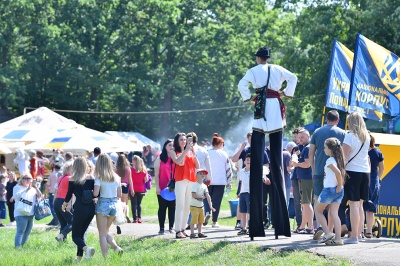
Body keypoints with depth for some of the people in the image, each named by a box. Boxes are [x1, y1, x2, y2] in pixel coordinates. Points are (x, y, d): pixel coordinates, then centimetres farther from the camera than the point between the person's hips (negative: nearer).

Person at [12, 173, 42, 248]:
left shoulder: (32, 188, 18)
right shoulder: (17, 187, 1)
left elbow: (40, 196, 12)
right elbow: (16, 196, -17)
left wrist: (36, 188, -5)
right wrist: (26, 190, -22)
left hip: (30, 214, 7)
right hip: (21, 214, -7)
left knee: (27, 232, 9)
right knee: (20, 231, -15)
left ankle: (23, 246, 18)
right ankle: (17, 247, -18)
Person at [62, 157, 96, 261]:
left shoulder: (73, 180, -4)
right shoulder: (91, 178, 4)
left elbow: (68, 196, 1)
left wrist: (64, 206, 21)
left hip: (80, 209, -4)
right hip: (91, 208, 4)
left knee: (76, 236, 2)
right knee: (81, 233, 19)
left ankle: (86, 248, -27)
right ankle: (79, 257, 14)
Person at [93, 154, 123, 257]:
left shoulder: (99, 178, -10)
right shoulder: (116, 177, 5)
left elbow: (95, 193, -19)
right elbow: (119, 194, 8)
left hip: (103, 204, -5)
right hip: (114, 204, 5)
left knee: (102, 234, 5)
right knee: (106, 231, 20)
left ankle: (105, 257, 1)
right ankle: (116, 247, -4)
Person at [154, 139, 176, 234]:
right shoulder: (160, 159, 2)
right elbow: (156, 174, 0)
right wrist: (157, 187, -7)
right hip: (162, 188, -2)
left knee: (172, 207, 3)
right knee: (162, 207, 3)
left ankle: (171, 227, 10)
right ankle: (161, 228, 6)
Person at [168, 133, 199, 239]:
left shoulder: (190, 152, 19)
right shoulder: (173, 152, 6)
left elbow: (197, 166, 12)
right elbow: (178, 161, -13)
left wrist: (194, 153, 0)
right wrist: (186, 150, -12)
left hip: (191, 181, 5)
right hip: (180, 180, -5)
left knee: (187, 206, 4)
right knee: (180, 206, -11)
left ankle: (183, 229, 9)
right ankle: (178, 231, -13)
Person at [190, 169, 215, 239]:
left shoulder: (204, 186, 8)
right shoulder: (195, 185, -14)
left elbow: (207, 196, 1)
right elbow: (193, 195, -24)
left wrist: (210, 206, -7)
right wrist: (202, 196, -13)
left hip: (201, 206, 8)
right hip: (194, 206, -8)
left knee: (200, 220, 12)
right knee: (194, 220, -9)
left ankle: (199, 233, 20)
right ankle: (192, 233, -7)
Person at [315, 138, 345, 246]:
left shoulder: (330, 161, -14)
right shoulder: (339, 159, 10)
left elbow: (338, 172, -27)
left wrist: (339, 186, -17)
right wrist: (340, 186, 7)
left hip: (329, 189, -7)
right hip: (339, 191, 7)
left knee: (318, 210, 9)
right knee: (334, 213, 5)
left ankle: (327, 233, -1)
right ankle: (338, 238, -3)